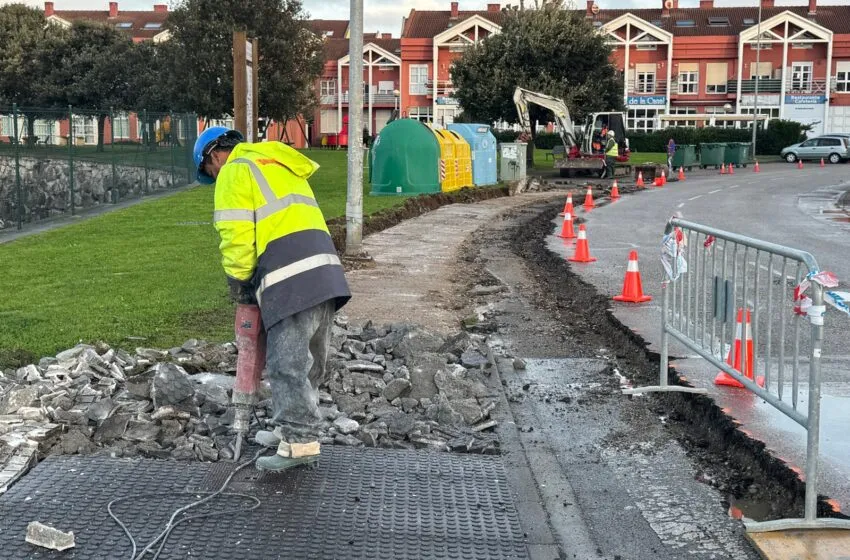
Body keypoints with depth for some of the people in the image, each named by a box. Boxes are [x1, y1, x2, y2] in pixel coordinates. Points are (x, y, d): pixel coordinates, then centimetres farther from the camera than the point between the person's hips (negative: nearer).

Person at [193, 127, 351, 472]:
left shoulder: (235, 171, 2)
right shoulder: (278, 164, 30)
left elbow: (236, 235, -8)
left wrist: (238, 281, 7)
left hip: (291, 278, -9)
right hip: (324, 269, 9)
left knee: (287, 363, -6)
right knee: (307, 362, 15)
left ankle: (300, 442, -5)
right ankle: (292, 429, 26)